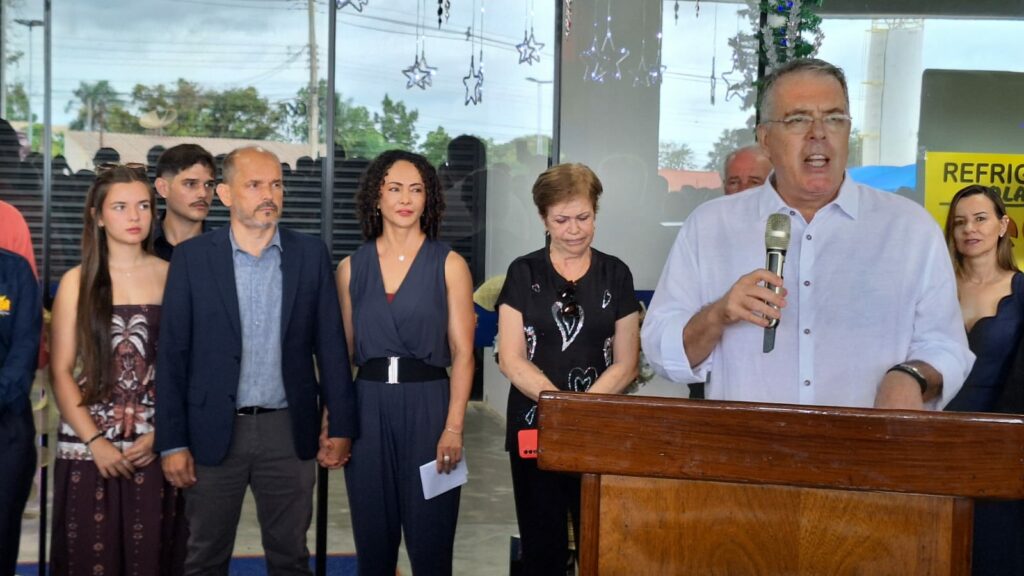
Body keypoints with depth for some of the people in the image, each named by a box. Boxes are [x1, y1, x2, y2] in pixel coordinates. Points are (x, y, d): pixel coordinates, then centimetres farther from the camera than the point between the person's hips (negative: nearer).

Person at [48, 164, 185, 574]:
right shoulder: (77, 282, 4)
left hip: (156, 445, 0)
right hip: (88, 447, 0)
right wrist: (96, 441, -9)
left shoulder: (171, 277, 3)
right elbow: (61, 372, 2)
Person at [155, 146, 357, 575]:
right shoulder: (192, 257, -2)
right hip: (215, 432, -1)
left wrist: (341, 426, -1)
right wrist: (172, 442, -5)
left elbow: (330, 345, 2)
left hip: (289, 431, 1)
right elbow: (173, 354, -2)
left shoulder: (311, 254, 1)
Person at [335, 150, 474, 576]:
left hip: (427, 406, -2)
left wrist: (454, 428, -12)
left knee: (430, 540, 3)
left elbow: (462, 352, -4)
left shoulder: (449, 265, -1)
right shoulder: (351, 268, 6)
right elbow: (342, 352, 8)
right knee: (373, 540, 10)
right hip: (368, 408, 2)